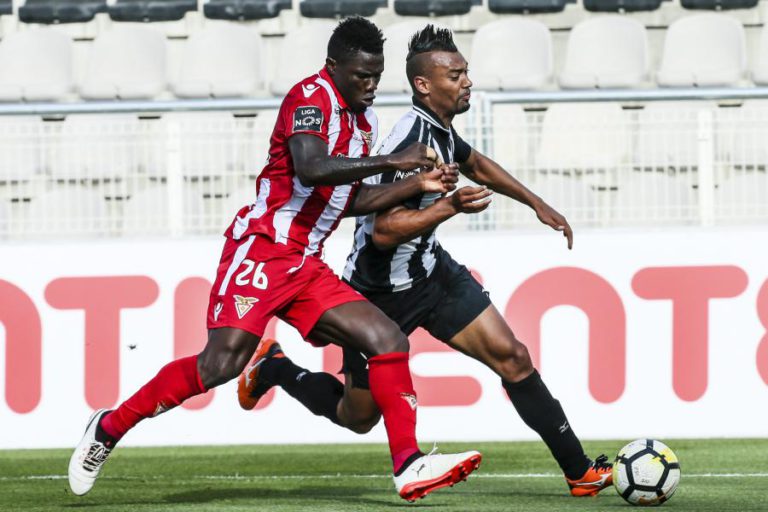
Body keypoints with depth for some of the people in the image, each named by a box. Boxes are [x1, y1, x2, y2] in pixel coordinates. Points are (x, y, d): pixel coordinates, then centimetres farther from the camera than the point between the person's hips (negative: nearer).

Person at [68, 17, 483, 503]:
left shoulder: (364, 119, 16)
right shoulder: (310, 98, -11)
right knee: (223, 361, -19)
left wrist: (416, 185, 14)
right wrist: (391, 161, -26)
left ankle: (409, 466, -4)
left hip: (306, 267, 9)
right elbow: (311, 169, -29)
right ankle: (110, 427, -4)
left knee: (388, 340, -2)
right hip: (262, 248, -9)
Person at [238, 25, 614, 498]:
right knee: (358, 417, 9)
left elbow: (474, 163, 25)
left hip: (432, 270, 8)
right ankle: (275, 368, 34)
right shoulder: (412, 141, -29)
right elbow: (384, 232, -32)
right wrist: (451, 206, -35)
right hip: (381, 292, -8)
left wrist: (537, 203, 24)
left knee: (512, 356, -5)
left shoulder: (440, 127, 0)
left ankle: (580, 472, -3)